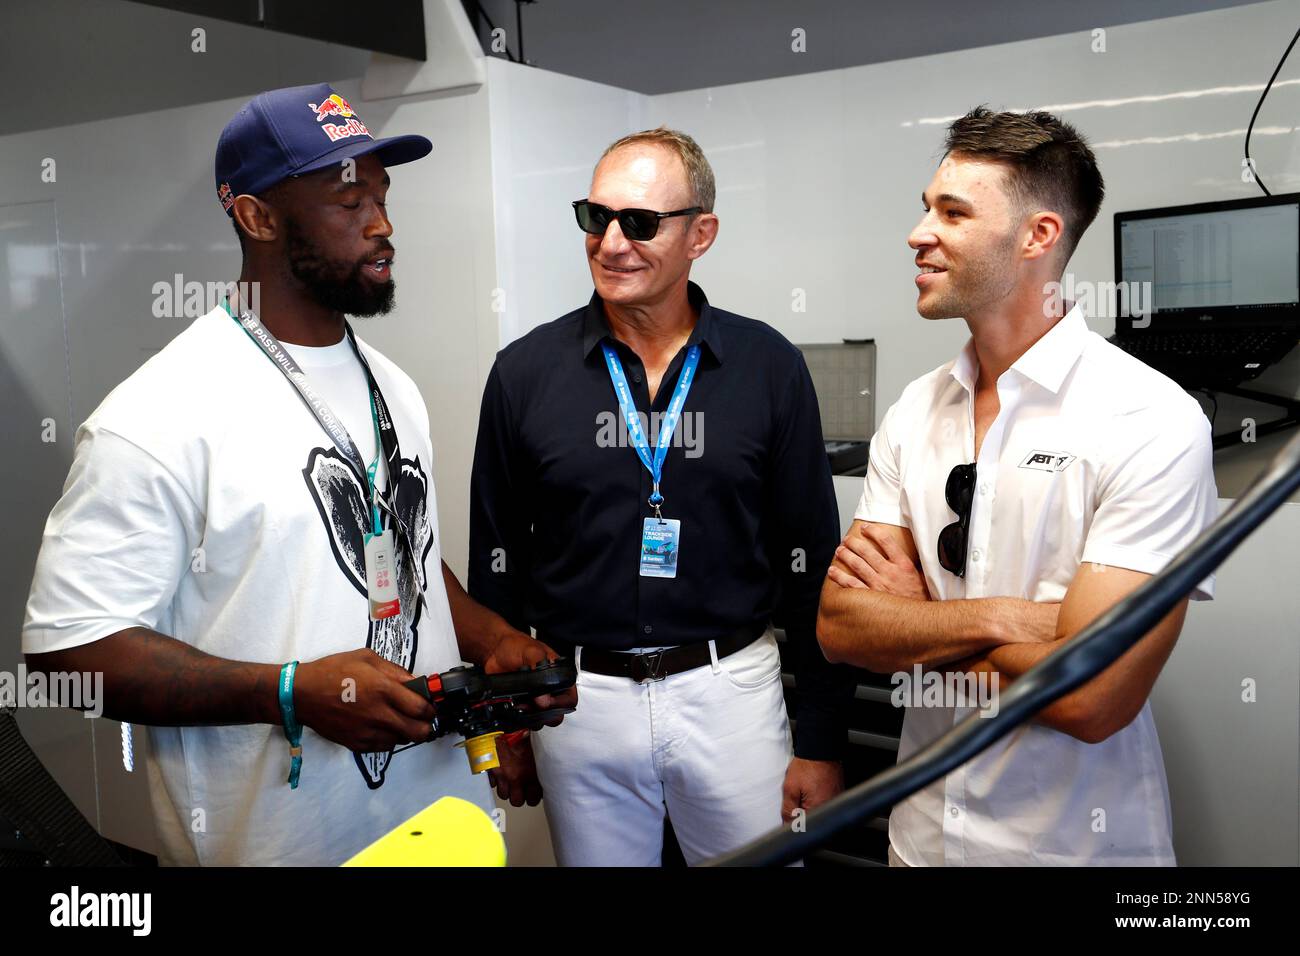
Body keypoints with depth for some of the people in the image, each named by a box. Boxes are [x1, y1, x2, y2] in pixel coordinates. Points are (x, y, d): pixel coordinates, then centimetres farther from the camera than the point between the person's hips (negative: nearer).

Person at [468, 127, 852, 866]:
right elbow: (497, 563, 5)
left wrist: (822, 741, 0)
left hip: (732, 691, 0)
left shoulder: (769, 367, -4)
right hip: (580, 696, 1)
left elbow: (811, 561, 0)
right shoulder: (525, 371, -3)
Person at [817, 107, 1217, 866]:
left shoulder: (1154, 424, -19)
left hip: (1078, 840, -5)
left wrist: (913, 618, -12)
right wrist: (999, 617, -21)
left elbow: (1088, 697, -24)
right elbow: (841, 625, -6)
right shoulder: (914, 412, -1)